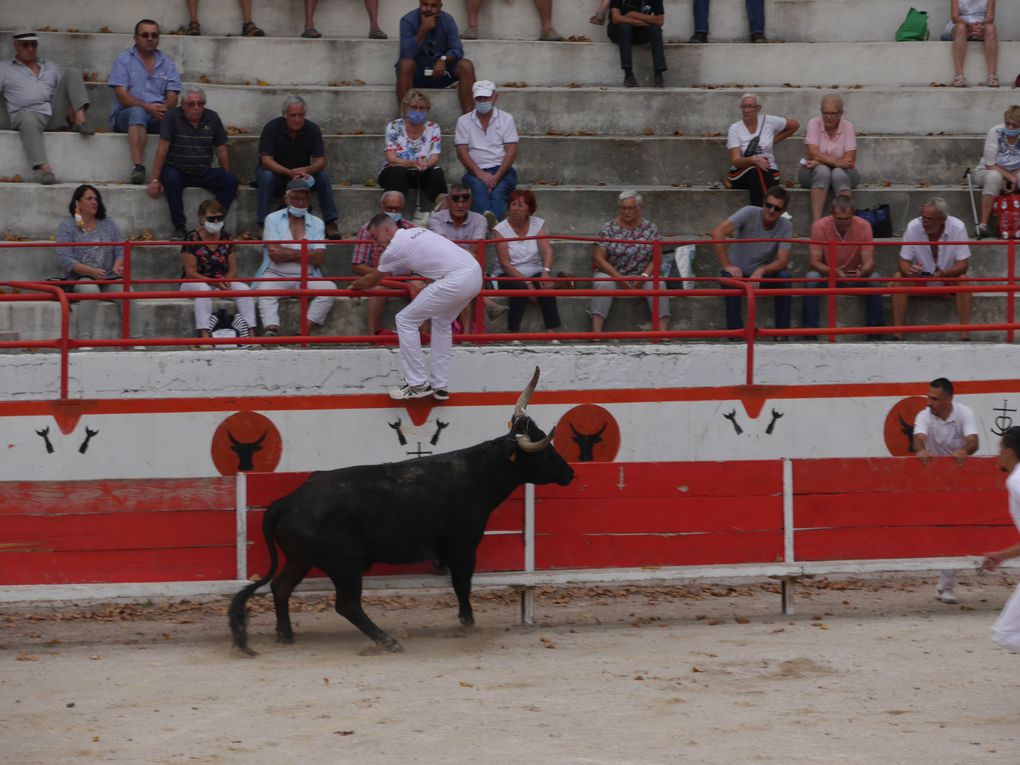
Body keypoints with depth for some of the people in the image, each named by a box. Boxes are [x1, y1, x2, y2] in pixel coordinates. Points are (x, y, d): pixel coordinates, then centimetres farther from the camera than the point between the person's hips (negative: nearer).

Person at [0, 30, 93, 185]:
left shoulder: (51, 68, 28)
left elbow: (67, 91, 23)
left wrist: (71, 113, 3)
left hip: (56, 116, 4)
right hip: (27, 113, -4)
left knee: (72, 72, -6)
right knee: (28, 120, -42)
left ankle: (80, 120, -26)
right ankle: (44, 169, -57)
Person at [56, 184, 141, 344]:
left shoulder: (107, 223, 16)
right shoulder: (67, 226, 4)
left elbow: (121, 251, 10)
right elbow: (65, 259, -8)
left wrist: (117, 266, -14)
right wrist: (91, 271, -21)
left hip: (109, 278, 3)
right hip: (81, 277, -3)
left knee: (125, 291, -27)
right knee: (90, 290, -36)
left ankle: (135, 338, -26)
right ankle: (84, 340, -35)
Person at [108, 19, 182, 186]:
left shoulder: (167, 63, 16)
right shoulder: (124, 60, 6)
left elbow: (172, 98, 6)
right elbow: (122, 97, -7)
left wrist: (163, 108, -19)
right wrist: (147, 107, -22)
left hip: (159, 116, 3)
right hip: (126, 116, -3)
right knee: (137, 112, -38)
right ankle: (137, 166, -50)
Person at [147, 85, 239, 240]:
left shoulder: (212, 118, 4)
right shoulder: (173, 117, -7)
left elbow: (221, 150, 8)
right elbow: (162, 149, -11)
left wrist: (228, 181, 4)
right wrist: (155, 180, -16)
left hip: (204, 173, 3)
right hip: (178, 170, -3)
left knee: (231, 180, -20)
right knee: (171, 179, -36)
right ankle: (179, 227, -27)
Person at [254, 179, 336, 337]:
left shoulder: (317, 223, 12)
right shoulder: (273, 219, 7)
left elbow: (319, 257, -2)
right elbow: (274, 254, -7)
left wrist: (289, 254, -8)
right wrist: (305, 254, 0)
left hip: (306, 278, 2)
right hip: (275, 275, -2)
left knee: (329, 288, -26)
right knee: (265, 290, -35)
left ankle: (305, 332, -33)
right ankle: (271, 332, -50)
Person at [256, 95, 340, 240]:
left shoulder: (312, 129, -12)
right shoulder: (272, 128, -19)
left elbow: (320, 161, -14)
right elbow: (266, 160, -26)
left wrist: (306, 170, -39)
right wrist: (290, 173, -42)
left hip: (302, 173, 2)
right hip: (277, 172, -2)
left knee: (323, 176, -23)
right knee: (266, 177, -34)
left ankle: (330, 223, -20)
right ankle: (262, 225, -34)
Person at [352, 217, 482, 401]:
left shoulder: (394, 249, -1)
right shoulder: (416, 232, 23)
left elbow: (371, 282, 15)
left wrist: (354, 287, 34)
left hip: (456, 281, -9)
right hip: (475, 274, 9)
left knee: (406, 321, 2)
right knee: (441, 321, 29)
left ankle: (417, 385, 4)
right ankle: (441, 386, 27)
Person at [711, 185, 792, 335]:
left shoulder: (786, 227, -11)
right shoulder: (749, 213, -17)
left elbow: (782, 261, -18)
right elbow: (717, 233, -27)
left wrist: (761, 271, -37)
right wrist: (727, 266, -31)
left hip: (762, 275, 2)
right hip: (738, 272, -2)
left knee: (784, 277, -27)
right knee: (730, 278, -35)